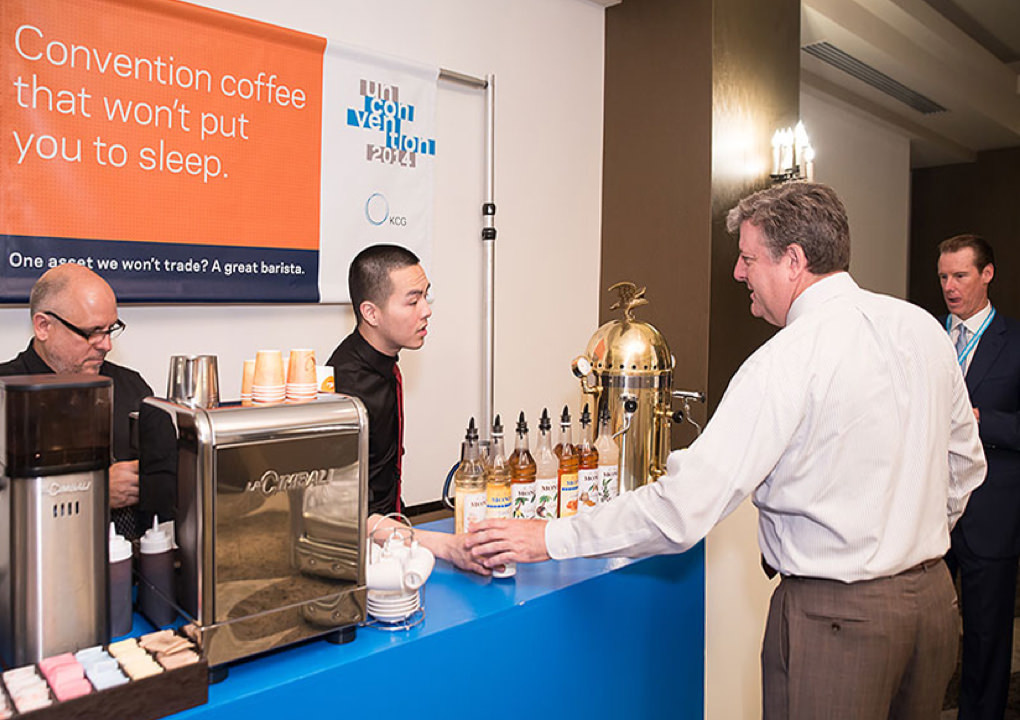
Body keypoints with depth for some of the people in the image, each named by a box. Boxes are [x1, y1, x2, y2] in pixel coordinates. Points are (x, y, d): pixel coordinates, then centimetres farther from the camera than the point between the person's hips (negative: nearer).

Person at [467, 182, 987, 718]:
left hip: (837, 614, -8)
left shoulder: (786, 362, -23)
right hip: (933, 593, 8)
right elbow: (965, 465, 12)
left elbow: (681, 510, -26)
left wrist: (551, 538, -18)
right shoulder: (922, 327, 1)